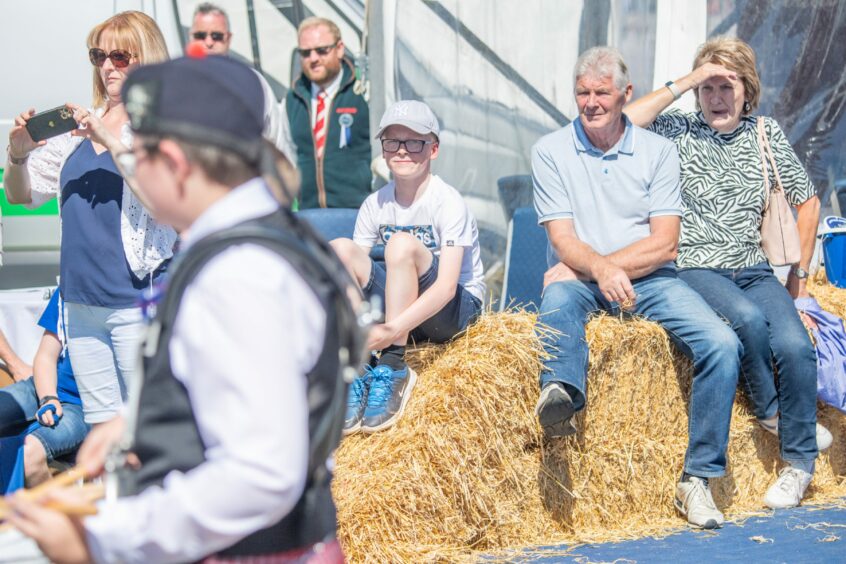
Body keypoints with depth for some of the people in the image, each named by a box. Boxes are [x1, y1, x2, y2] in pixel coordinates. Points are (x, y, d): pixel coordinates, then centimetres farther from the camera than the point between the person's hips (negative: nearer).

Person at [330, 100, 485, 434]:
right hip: (398, 306, 5)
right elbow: (351, 273, -3)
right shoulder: (376, 205, 2)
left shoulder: (447, 203, -15)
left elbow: (447, 285, -26)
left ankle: (393, 368, -29)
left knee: (402, 243, -31)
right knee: (339, 249, -19)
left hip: (455, 309, -5)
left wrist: (393, 329, -39)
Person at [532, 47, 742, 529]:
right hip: (583, 281, -1)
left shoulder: (658, 151, 5)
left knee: (722, 345, -23)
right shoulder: (551, 151, 4)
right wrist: (600, 270, -27)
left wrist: (594, 266, -13)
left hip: (650, 281, 1)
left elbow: (664, 244, -3)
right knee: (558, 298, -37)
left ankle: (698, 478, -17)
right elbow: (563, 240, -5)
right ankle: (562, 393, -66)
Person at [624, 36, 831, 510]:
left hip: (755, 270, 3)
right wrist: (683, 84, -15)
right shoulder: (681, 131, 2)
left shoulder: (766, 134, 10)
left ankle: (799, 461, -6)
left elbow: (807, 201, 18)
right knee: (749, 319, -35)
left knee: (795, 345, -24)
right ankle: (771, 411, -7)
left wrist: (800, 274, 13)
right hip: (698, 270, -3)